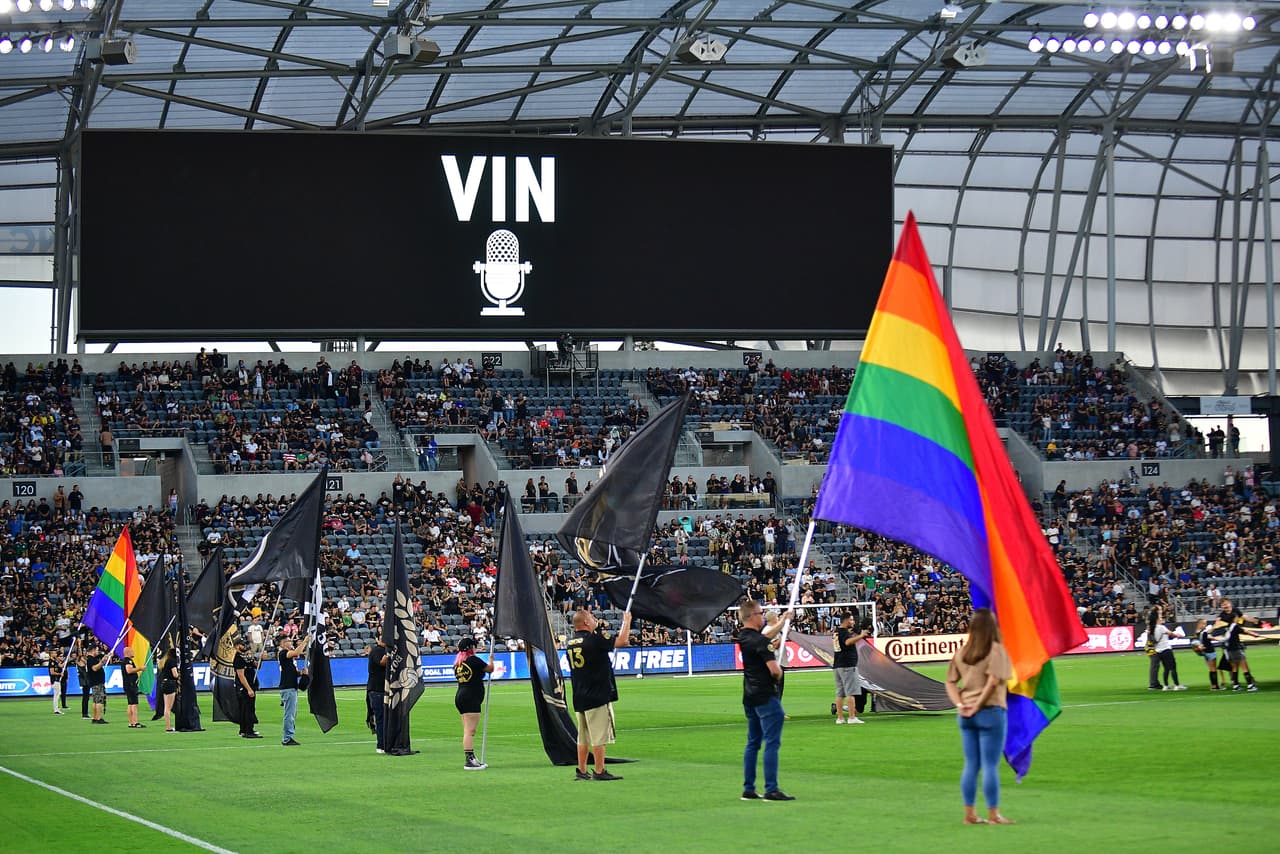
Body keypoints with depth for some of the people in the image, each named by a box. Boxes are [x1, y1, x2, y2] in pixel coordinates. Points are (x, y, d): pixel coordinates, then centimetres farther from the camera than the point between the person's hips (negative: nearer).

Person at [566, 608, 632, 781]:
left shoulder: (570, 643, 9)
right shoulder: (593, 640, -14)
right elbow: (622, 641, -8)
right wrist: (627, 621, 6)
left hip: (579, 698, 8)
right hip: (598, 696, -8)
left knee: (583, 737, 13)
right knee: (599, 735, -4)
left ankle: (581, 771, 15)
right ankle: (599, 772, -5)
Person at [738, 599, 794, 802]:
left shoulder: (744, 638, 10)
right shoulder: (760, 641, -17)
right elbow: (774, 669, -23)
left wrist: (784, 620, 38)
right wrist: (779, 673, -1)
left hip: (750, 697, 9)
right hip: (766, 696, -9)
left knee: (753, 743, 13)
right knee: (772, 743, -8)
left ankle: (748, 789, 15)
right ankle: (771, 789, -11)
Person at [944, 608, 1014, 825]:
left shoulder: (962, 652, 8)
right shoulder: (996, 650, -9)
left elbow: (950, 683, 8)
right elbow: (993, 681, -20)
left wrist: (960, 704, 1)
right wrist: (979, 705, -12)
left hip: (966, 716, 6)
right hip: (991, 712, -6)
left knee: (970, 765, 11)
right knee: (990, 765, -1)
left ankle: (969, 814, 13)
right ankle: (993, 814, 2)